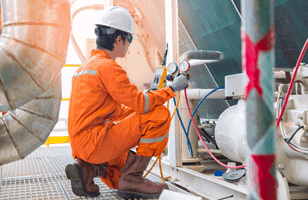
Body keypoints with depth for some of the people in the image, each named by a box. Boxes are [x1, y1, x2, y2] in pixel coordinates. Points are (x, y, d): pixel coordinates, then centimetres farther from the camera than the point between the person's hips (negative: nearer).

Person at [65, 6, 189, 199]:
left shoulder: (87, 65, 19)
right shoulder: (107, 67, -12)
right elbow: (141, 104, -17)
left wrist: (148, 97, 18)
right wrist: (171, 89, -4)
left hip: (81, 144, 10)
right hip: (94, 141, -10)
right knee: (160, 115, -12)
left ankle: (87, 169, 7)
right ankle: (133, 178, -8)